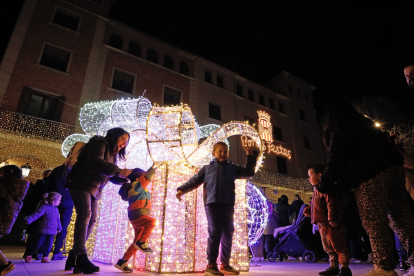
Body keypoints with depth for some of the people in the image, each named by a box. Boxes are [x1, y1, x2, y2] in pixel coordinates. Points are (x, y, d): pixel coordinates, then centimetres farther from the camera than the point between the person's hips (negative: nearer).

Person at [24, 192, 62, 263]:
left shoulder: (56, 209, 12)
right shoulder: (44, 207, -10)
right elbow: (36, 214, -21)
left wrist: (59, 228, 30)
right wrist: (28, 220, -35)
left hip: (52, 231, 6)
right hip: (43, 230, -6)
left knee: (49, 245, 5)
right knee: (38, 244, 1)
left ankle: (45, 257, 17)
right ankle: (28, 256, 19)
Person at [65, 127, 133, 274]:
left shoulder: (112, 153, 17)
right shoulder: (99, 143, -8)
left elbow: (113, 178, 17)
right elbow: (96, 162, -26)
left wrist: (125, 176, -1)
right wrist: (118, 171, -25)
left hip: (94, 188, 9)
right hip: (81, 183, -9)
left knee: (92, 219, 1)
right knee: (85, 214, -20)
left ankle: (73, 257, 7)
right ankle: (81, 257, -23)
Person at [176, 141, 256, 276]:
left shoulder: (233, 168, 17)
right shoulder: (207, 168, 14)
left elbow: (249, 172, 20)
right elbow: (194, 181, 11)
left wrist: (250, 156, 12)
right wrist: (181, 190, -2)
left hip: (227, 204, 3)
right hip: (211, 203, -2)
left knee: (228, 233, 6)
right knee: (215, 232, -10)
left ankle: (225, 264, 20)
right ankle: (211, 265, -1)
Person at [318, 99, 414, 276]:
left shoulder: (339, 130, 0)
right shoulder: (366, 123, 24)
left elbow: (336, 161, -5)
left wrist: (324, 184, 3)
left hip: (370, 176, -8)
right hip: (393, 168, 9)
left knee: (374, 223, -3)